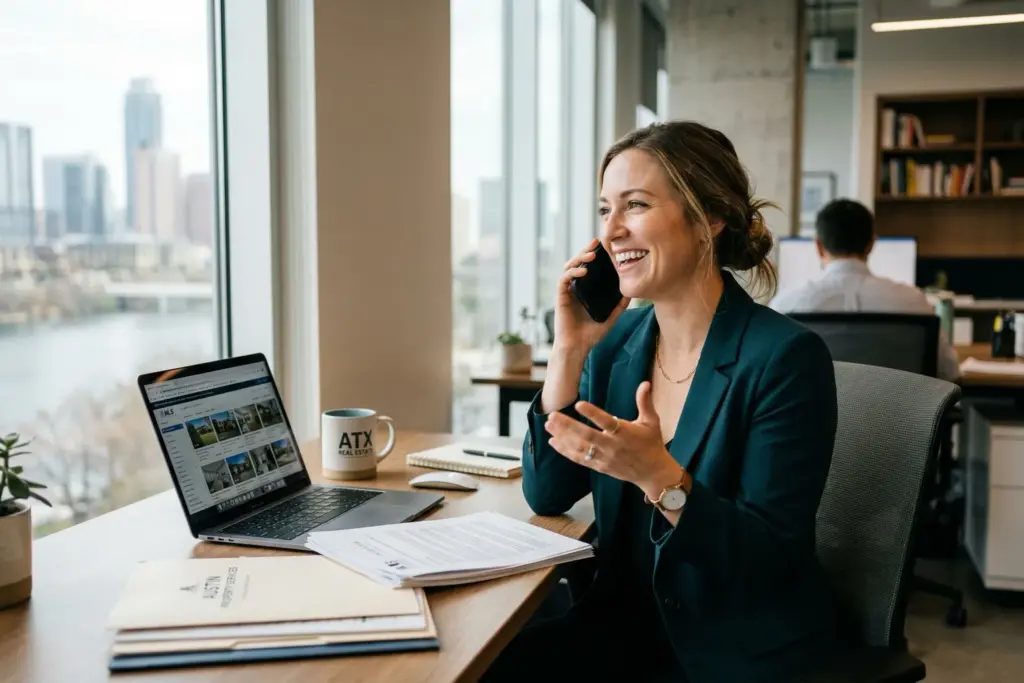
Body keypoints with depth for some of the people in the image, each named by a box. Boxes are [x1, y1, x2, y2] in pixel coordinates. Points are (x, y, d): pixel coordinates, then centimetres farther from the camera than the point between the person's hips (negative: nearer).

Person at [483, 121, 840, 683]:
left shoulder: (785, 357, -18)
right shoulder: (617, 341, 0)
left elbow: (769, 561, -18)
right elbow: (547, 496, -3)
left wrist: (659, 477, -34)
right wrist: (570, 349, -12)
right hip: (629, 620, 5)